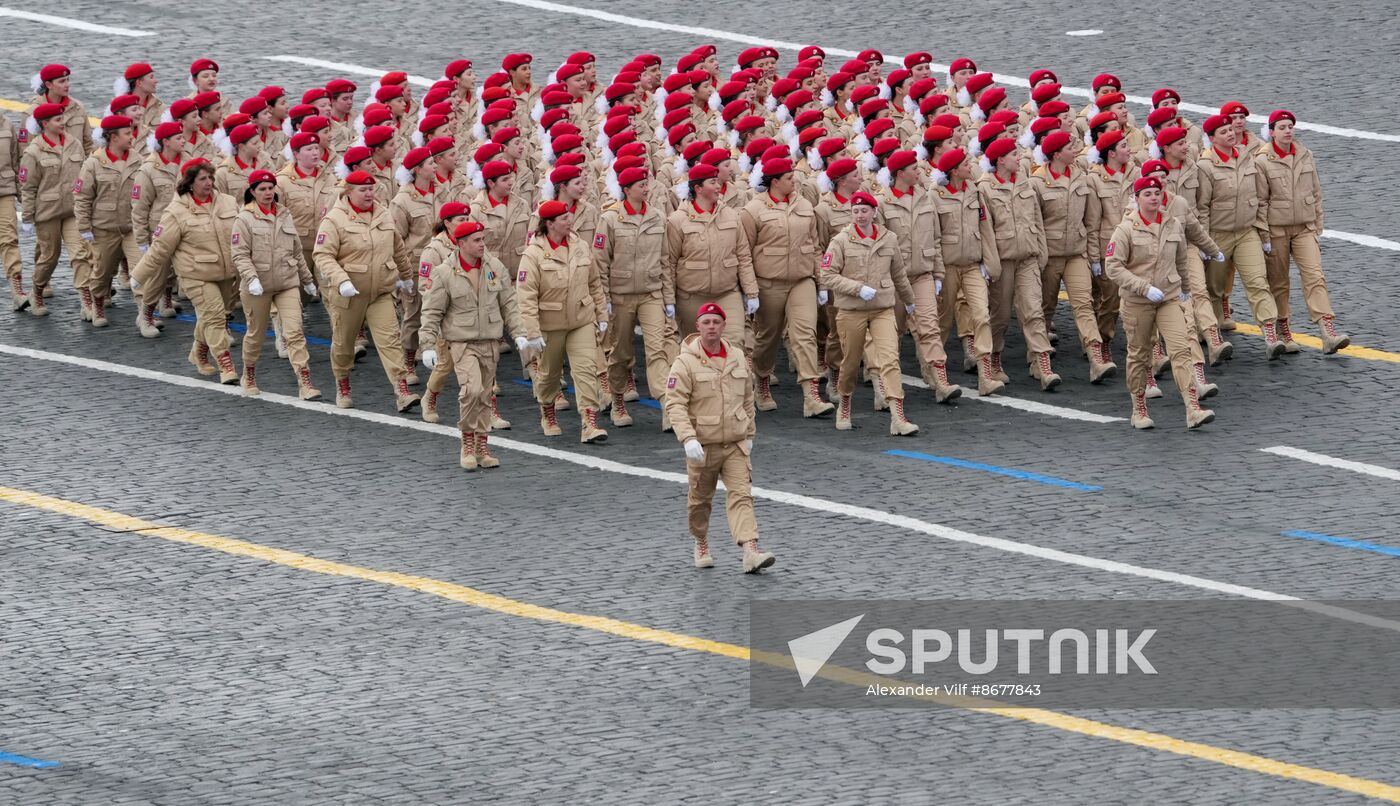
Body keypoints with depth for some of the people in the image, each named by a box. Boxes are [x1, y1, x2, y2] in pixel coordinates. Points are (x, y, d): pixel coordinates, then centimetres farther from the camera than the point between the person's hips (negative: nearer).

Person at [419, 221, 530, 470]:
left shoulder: (495, 267, 4)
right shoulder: (444, 274, -9)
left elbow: (509, 304, 11)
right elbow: (432, 313, -5)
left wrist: (518, 333, 4)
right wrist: (428, 346, -9)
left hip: (490, 342, 5)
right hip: (461, 342, -5)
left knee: (485, 396, 10)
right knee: (471, 389, -22)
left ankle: (481, 447, 21)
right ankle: (467, 443, -6)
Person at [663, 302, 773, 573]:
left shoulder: (737, 357, 5)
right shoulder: (686, 362, -10)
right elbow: (675, 404, -16)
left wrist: (749, 434, 19)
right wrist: (688, 439, -27)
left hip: (735, 444, 2)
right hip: (702, 445, -2)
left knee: (741, 494, -11)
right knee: (700, 499, 13)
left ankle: (751, 551, -23)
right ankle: (701, 545, 36)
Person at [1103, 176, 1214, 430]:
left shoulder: (1173, 225, 4)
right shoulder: (1126, 229, -9)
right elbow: (1113, 266, -13)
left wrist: (1182, 288, 27)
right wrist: (1145, 288, -19)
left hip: (1170, 298, 2)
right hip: (1136, 301, -2)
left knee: (1181, 349, -13)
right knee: (1139, 355, 9)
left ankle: (1193, 410, -20)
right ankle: (1139, 411, 25)